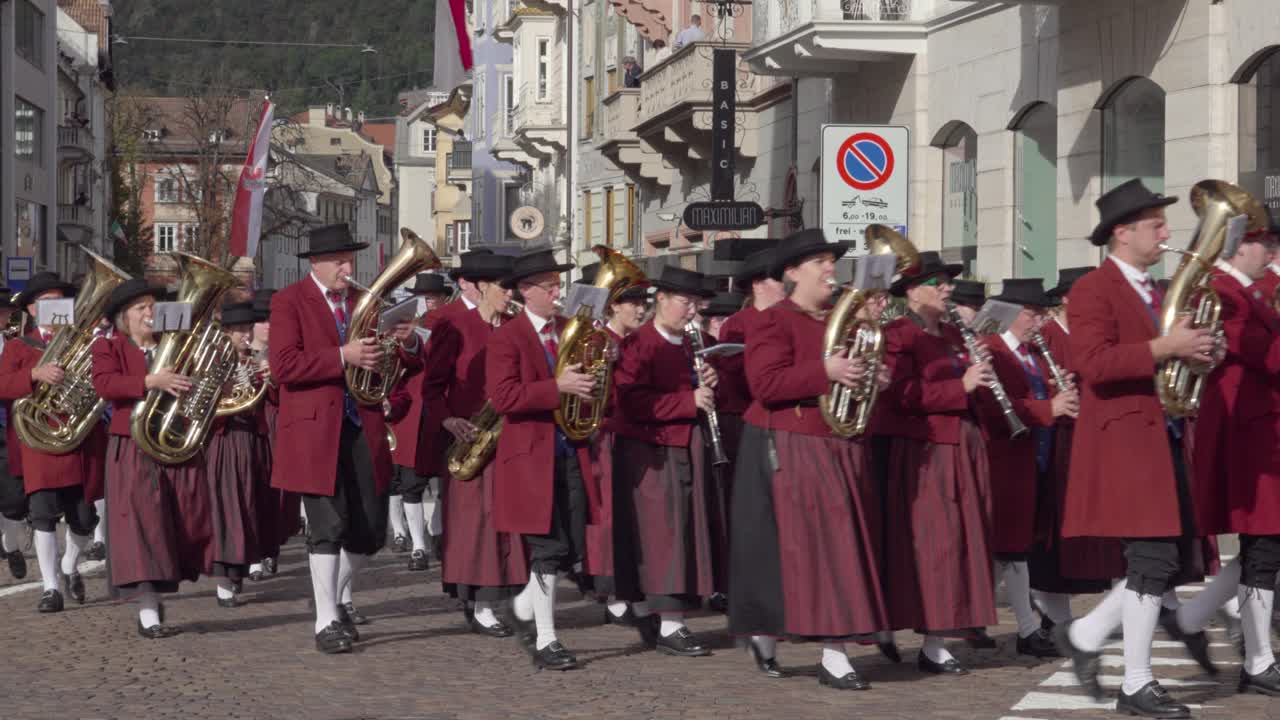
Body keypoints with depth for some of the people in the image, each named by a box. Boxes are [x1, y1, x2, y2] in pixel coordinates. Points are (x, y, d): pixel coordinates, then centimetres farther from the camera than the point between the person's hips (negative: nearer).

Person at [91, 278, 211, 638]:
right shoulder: (107, 347, 3)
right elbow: (104, 384, -16)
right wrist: (150, 382, -28)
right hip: (133, 450, -5)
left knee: (181, 525, 4)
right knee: (142, 524, -11)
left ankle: (153, 593, 24)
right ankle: (148, 614, -13)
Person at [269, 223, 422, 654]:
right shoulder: (289, 302, -1)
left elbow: (410, 365, 12)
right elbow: (283, 365, -16)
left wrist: (409, 344, -12)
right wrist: (343, 356, -24)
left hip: (363, 429, 5)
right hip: (315, 430, -5)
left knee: (371, 530, 6)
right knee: (329, 527, -7)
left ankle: (340, 595, 30)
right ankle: (327, 622, 1)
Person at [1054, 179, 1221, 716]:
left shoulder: (1153, 291, 20)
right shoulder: (1093, 290, -8)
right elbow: (1094, 363, -21)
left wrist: (1193, 351, 8)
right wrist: (1165, 347, -25)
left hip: (1162, 439, 9)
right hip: (1125, 440, -9)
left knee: (1179, 560, 7)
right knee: (1155, 559, -9)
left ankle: (1085, 635, 19)